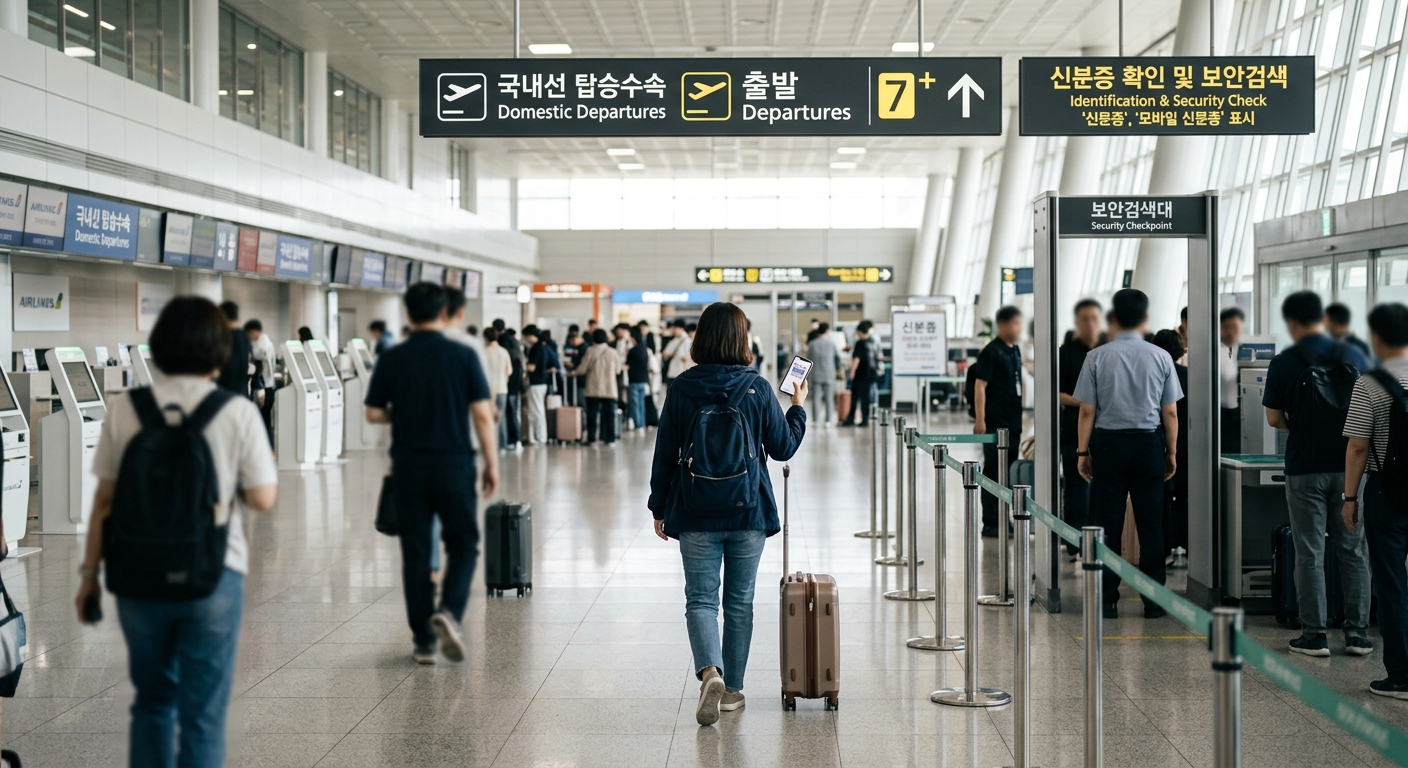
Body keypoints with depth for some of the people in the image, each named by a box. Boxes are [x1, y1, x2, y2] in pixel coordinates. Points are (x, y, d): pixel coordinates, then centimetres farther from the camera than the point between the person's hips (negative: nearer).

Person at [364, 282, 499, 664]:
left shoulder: (393, 359, -1)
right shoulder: (463, 355, -5)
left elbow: (373, 413, 2)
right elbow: (482, 413, -7)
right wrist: (491, 461, 1)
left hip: (408, 465, 2)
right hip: (454, 463, -1)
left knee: (415, 551, 8)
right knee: (463, 543, 12)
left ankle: (424, 641, 11)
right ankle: (448, 612, -12)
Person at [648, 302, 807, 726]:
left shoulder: (682, 388, -5)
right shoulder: (758, 388, -7)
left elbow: (665, 453, -1)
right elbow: (783, 448, 1)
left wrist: (660, 508, 9)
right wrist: (798, 406, 17)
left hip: (696, 515, 0)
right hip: (749, 514, 0)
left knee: (701, 599, 3)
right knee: (739, 600, 13)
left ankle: (710, 671, -21)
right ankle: (731, 689, 20)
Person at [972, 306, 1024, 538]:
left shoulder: (1016, 351, 12)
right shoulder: (991, 352, -11)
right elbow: (980, 386, -15)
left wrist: (1020, 416, 19)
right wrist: (980, 420, -21)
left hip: (1013, 423, 8)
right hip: (995, 423, -8)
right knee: (993, 473, -2)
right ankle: (990, 525, 2)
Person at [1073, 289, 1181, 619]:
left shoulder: (1097, 357, -5)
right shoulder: (1160, 357, -1)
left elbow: (1087, 410, -4)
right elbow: (1170, 412, 1)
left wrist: (1083, 451, 4)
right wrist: (1172, 452, 11)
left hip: (1108, 444, -1)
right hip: (1148, 444, 1)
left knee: (1108, 526, 4)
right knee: (1151, 526, 7)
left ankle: (1108, 601, 6)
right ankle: (1153, 601, 9)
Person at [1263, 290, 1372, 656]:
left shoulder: (1283, 363, -7)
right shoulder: (1354, 356, 1)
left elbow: (1274, 418, -2)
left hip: (1305, 467, -2)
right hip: (1349, 465, 2)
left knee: (1310, 554, 3)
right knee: (1354, 550, 10)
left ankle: (1314, 635, 5)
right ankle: (1357, 631, 13)